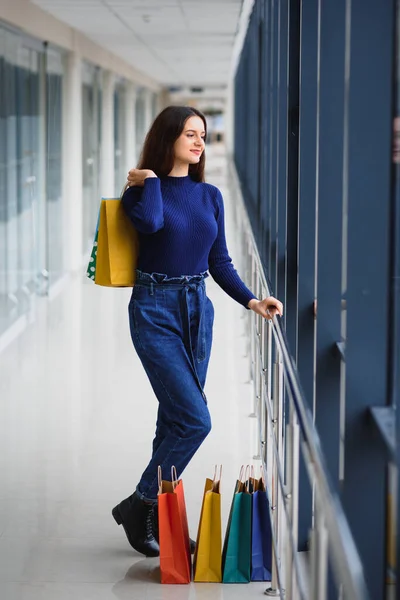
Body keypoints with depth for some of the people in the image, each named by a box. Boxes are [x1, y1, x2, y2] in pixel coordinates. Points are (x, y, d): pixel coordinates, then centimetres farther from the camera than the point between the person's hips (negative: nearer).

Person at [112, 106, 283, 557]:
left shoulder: (209, 196, 10)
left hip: (197, 309, 6)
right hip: (155, 309, -6)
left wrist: (251, 301, 0)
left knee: (175, 418, 9)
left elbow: (220, 263, 13)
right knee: (194, 419, -14)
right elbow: (150, 222, -28)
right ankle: (139, 505, 3)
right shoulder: (141, 190, -5)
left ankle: (155, 519, 20)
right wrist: (151, 179, -12)